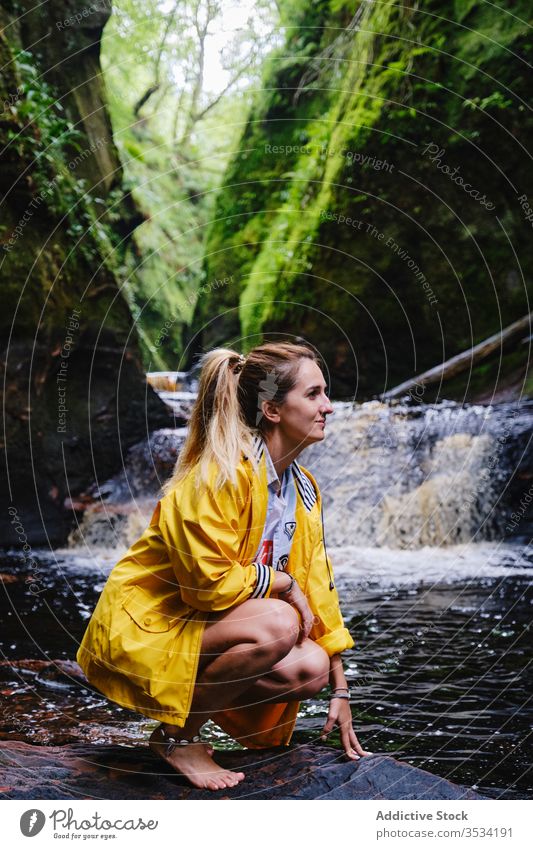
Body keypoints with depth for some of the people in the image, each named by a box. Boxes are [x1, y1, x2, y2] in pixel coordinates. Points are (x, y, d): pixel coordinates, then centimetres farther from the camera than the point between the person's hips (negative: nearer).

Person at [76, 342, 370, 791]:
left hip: (207, 625, 7)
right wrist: (282, 581, -11)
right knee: (278, 625, -30)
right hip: (144, 625, -7)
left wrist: (340, 690, 7)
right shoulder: (221, 475, -22)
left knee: (311, 669, -14)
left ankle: (193, 706, 7)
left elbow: (317, 588, 7)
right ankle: (177, 735, -9)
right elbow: (210, 581, -26)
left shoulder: (303, 487, 4)